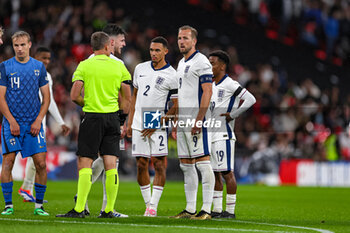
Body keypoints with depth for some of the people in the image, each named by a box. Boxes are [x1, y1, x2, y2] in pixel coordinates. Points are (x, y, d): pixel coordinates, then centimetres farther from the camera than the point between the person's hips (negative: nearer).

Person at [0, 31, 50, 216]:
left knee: (41, 164, -4)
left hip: (34, 123, 2)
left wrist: (38, 120, -2)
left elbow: (46, 97, 10)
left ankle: (39, 205, 6)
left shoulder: (39, 67, 9)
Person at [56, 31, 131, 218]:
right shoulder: (119, 66, 5)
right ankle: (109, 209, 4)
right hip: (112, 118, 3)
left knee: (85, 163, -3)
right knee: (110, 164, 3)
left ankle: (79, 208, -11)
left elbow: (74, 96, -9)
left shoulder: (85, 66, -3)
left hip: (92, 117, -3)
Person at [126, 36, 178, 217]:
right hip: (139, 125, 4)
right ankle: (148, 204, 11)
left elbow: (176, 107, -6)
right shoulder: (140, 69, 10)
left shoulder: (172, 76, -5)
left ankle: (153, 207, -6)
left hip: (158, 127, -4)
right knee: (141, 165, 3)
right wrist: (130, 122, 15)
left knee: (159, 165, -7)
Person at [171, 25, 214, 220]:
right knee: (186, 165, 10)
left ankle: (206, 209, -12)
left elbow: (207, 92, -15)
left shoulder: (201, 62, -8)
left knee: (203, 163, -10)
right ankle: (190, 209, 13)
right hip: (182, 122, 10)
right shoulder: (182, 64, 20)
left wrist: (198, 120, -21)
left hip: (196, 122, -10)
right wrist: (176, 123, 21)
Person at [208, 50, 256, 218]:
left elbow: (250, 99, -18)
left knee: (227, 172, -6)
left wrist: (233, 115, -15)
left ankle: (230, 210, -4)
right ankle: (217, 210, 14)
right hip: (210, 135, 9)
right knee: (215, 173, 9)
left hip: (223, 135, -9)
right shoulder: (212, 86, 16)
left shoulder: (229, 84, -10)